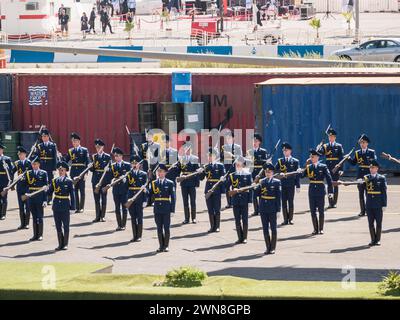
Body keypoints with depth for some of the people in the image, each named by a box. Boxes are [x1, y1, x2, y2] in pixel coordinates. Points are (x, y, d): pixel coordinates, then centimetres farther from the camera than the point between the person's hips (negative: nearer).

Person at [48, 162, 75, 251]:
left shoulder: (69, 182, -1)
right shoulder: (54, 181, 7)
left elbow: (72, 195, -2)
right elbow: (49, 192, 6)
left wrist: (72, 206, -7)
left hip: (65, 206, -3)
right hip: (56, 206, 3)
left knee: (66, 226, 2)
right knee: (58, 226, 7)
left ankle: (65, 244, 8)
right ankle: (60, 244, 14)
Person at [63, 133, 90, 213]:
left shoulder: (84, 150, -1)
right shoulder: (70, 151, 9)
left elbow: (88, 162, -5)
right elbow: (65, 161, 10)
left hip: (81, 173, -3)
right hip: (73, 173, 3)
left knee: (82, 190, 2)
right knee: (75, 190, 5)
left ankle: (81, 207, 7)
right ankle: (77, 207, 9)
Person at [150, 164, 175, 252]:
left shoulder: (170, 183, 0)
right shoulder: (154, 183, 7)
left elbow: (173, 198, -1)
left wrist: (172, 210, -6)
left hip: (166, 209, -2)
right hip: (157, 209, 2)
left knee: (166, 228, 2)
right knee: (159, 228, 6)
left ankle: (166, 246, 9)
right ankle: (161, 246, 12)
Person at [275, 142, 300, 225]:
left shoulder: (295, 161, 4)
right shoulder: (280, 161, 9)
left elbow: (297, 174, 3)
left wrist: (298, 186, -1)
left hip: (291, 185, -2)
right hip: (282, 184, 2)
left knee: (291, 202, 2)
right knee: (284, 202, 2)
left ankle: (290, 219, 8)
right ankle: (285, 219, 6)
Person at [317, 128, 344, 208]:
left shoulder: (339, 146, 2)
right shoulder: (325, 146, 8)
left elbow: (342, 158, -2)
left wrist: (341, 169, -10)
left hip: (336, 168, -2)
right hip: (328, 168, 2)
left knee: (335, 185, 1)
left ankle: (334, 202, 6)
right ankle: (330, 202, 6)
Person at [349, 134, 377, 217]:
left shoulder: (371, 152, 1)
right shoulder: (357, 153, 11)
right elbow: (353, 163, 8)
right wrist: (349, 158, -8)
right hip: (360, 175, 3)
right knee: (361, 194, 5)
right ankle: (362, 211, 10)